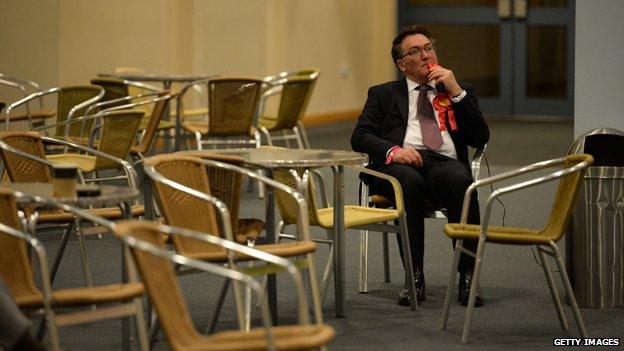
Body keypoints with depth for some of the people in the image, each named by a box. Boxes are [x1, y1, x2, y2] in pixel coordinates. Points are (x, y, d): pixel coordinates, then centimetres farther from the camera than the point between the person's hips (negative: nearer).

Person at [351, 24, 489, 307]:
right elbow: (360, 137, 10)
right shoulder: (383, 94, 24)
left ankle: (468, 277, -35)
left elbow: (481, 138, 13)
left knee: (461, 181, -36)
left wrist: (457, 91, 4)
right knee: (409, 182, -38)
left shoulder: (459, 92, 27)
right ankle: (414, 278, -34)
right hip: (399, 165, -1)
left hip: (445, 162, 1)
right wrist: (392, 150, -11)